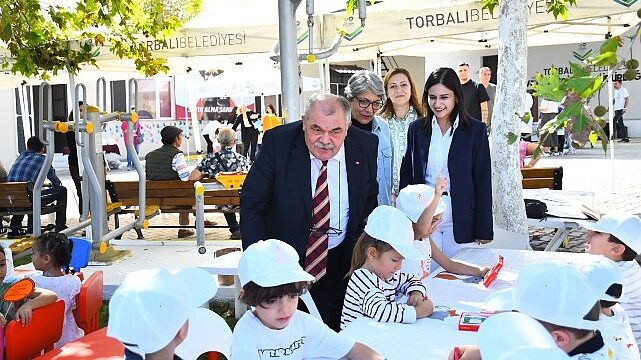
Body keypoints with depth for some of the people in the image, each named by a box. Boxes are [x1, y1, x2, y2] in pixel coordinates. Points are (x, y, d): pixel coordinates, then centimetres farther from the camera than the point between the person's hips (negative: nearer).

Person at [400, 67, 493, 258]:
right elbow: (406, 174, 9)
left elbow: (483, 180, -2)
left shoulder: (476, 130, -2)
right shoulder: (417, 129, 6)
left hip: (460, 220, -2)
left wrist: (484, 230, -4)